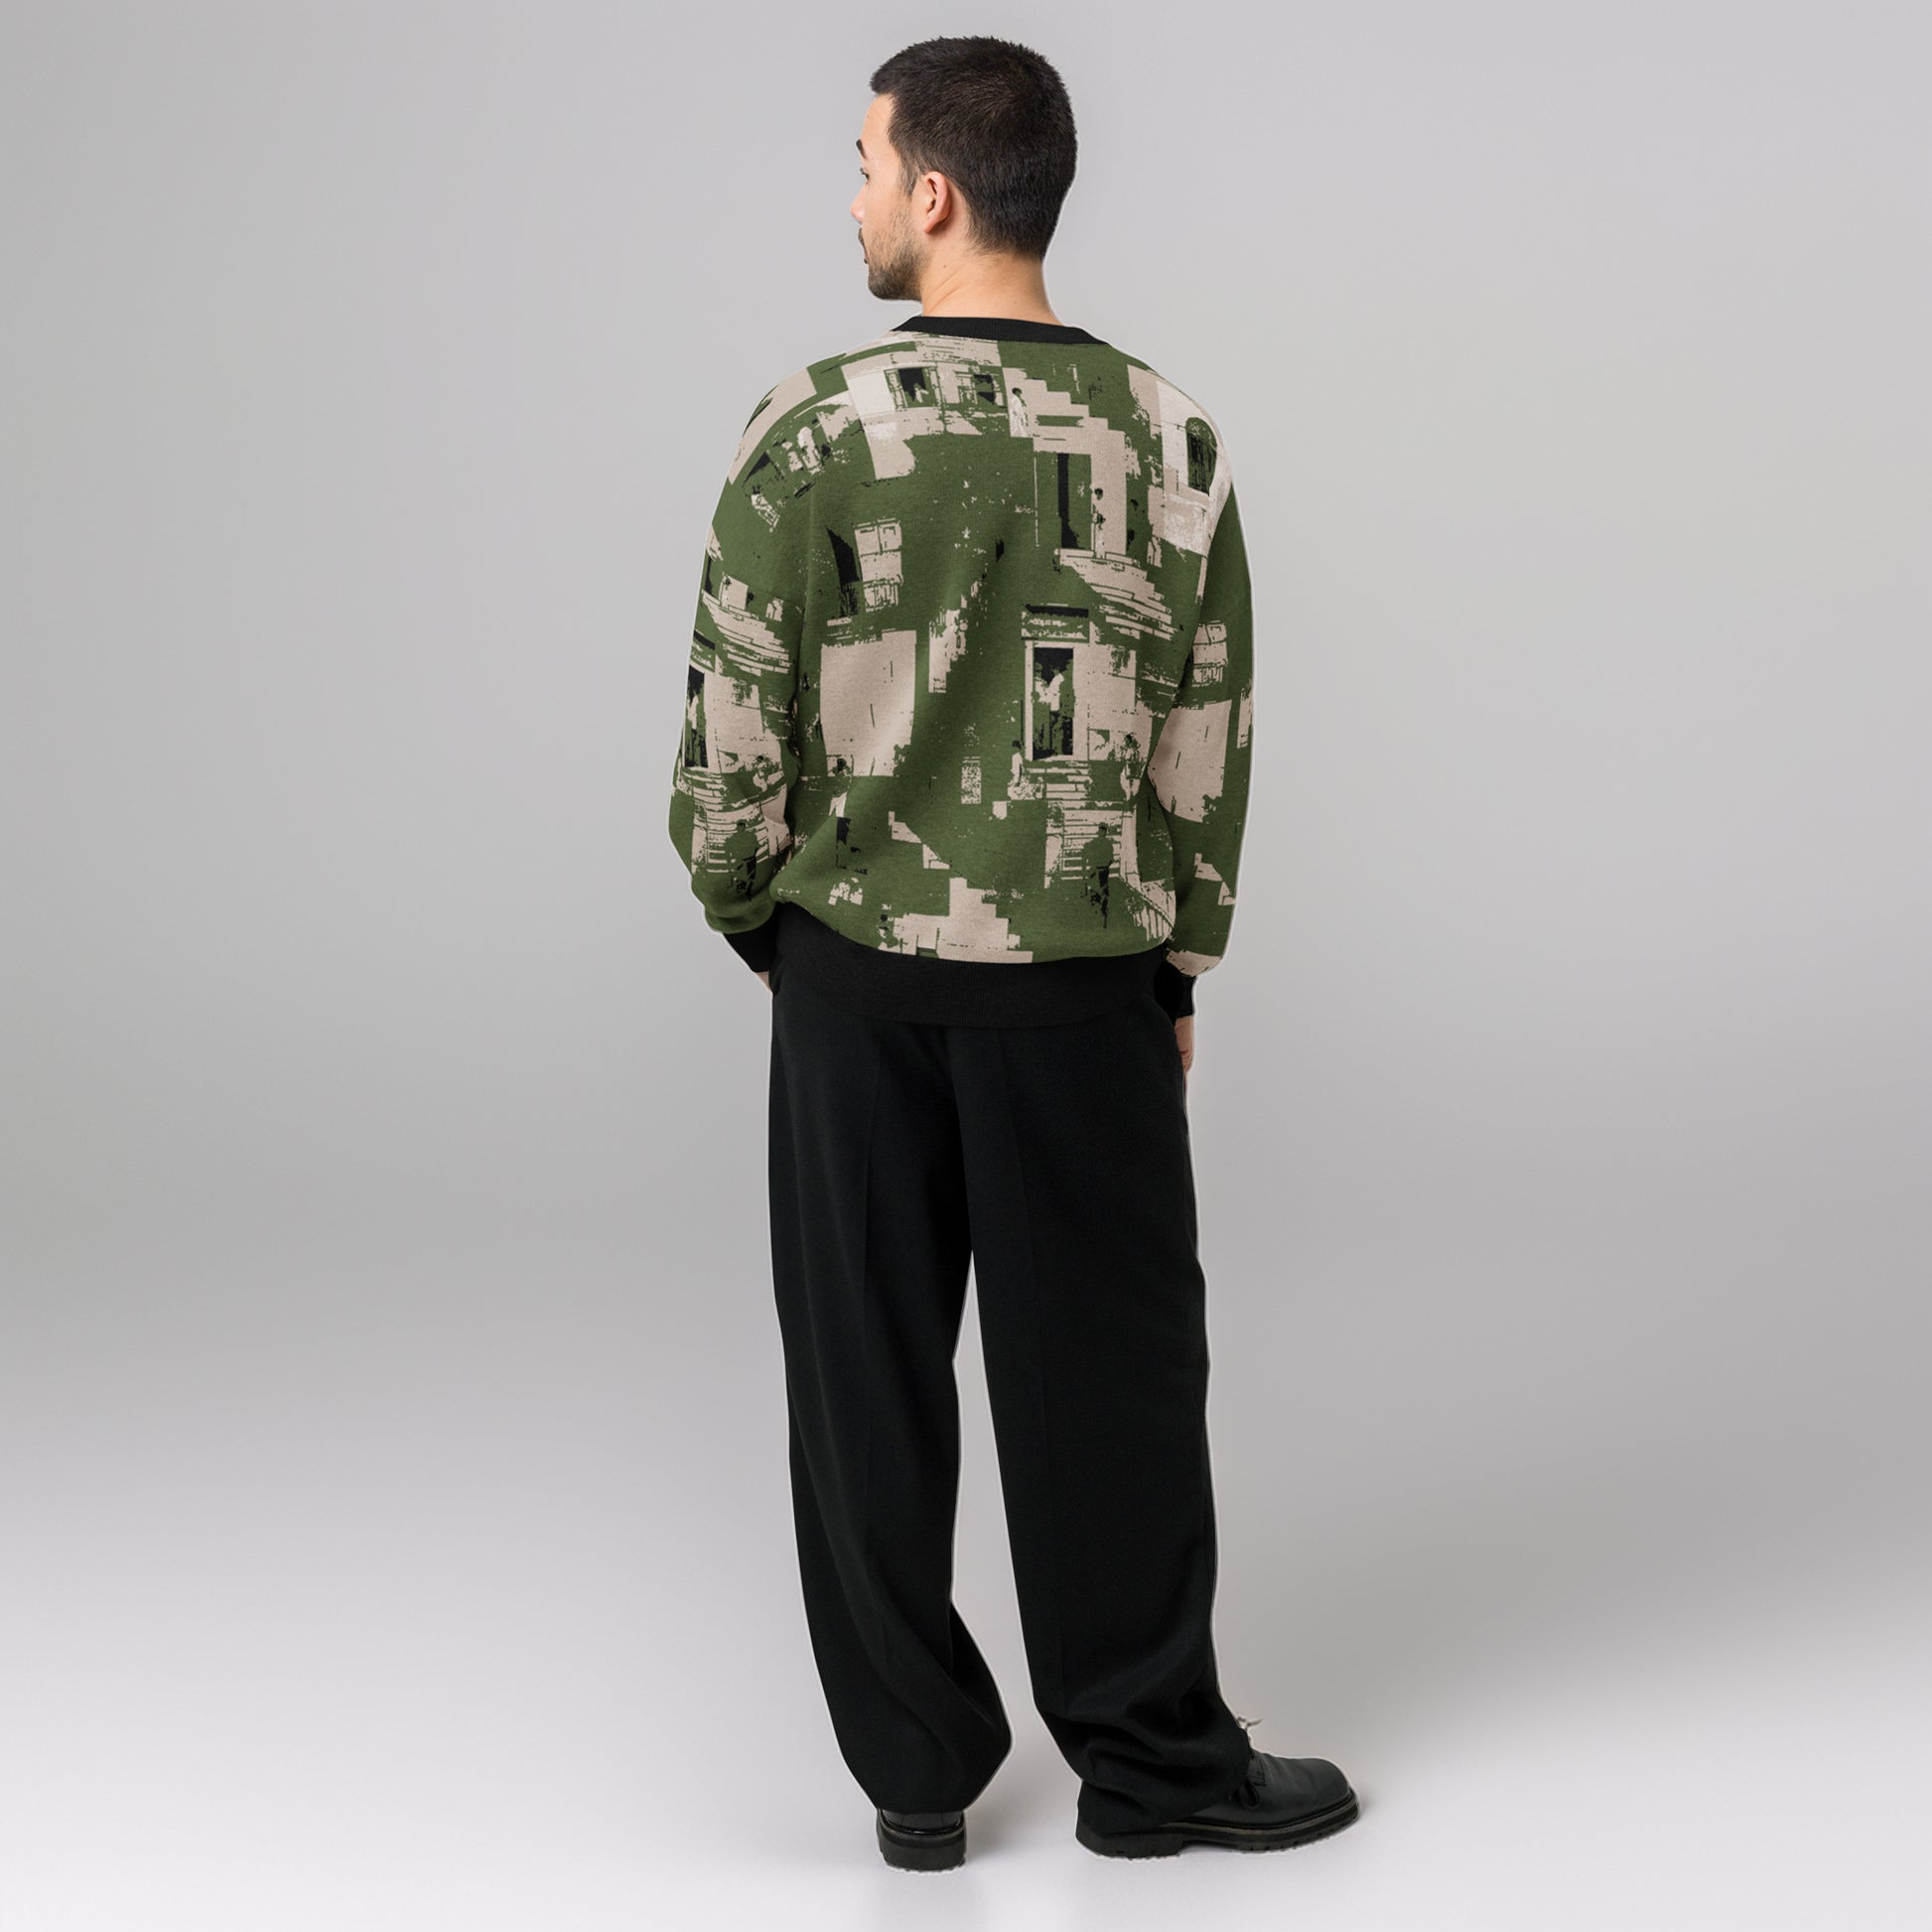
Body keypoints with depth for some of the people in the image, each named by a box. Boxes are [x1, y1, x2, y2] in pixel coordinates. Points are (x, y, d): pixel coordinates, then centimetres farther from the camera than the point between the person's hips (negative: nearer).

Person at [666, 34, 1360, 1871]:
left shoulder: (815, 427, -9)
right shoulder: (1165, 434, -2)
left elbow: (733, 732, -7)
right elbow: (1210, 735, 2)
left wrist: (758, 924, 10)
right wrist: (1182, 964, 13)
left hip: (857, 973, -1)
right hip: (1087, 979, 1)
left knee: (869, 1376, 10)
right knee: (1106, 1373, 10)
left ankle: (917, 1775, 19)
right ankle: (1145, 1756, 19)